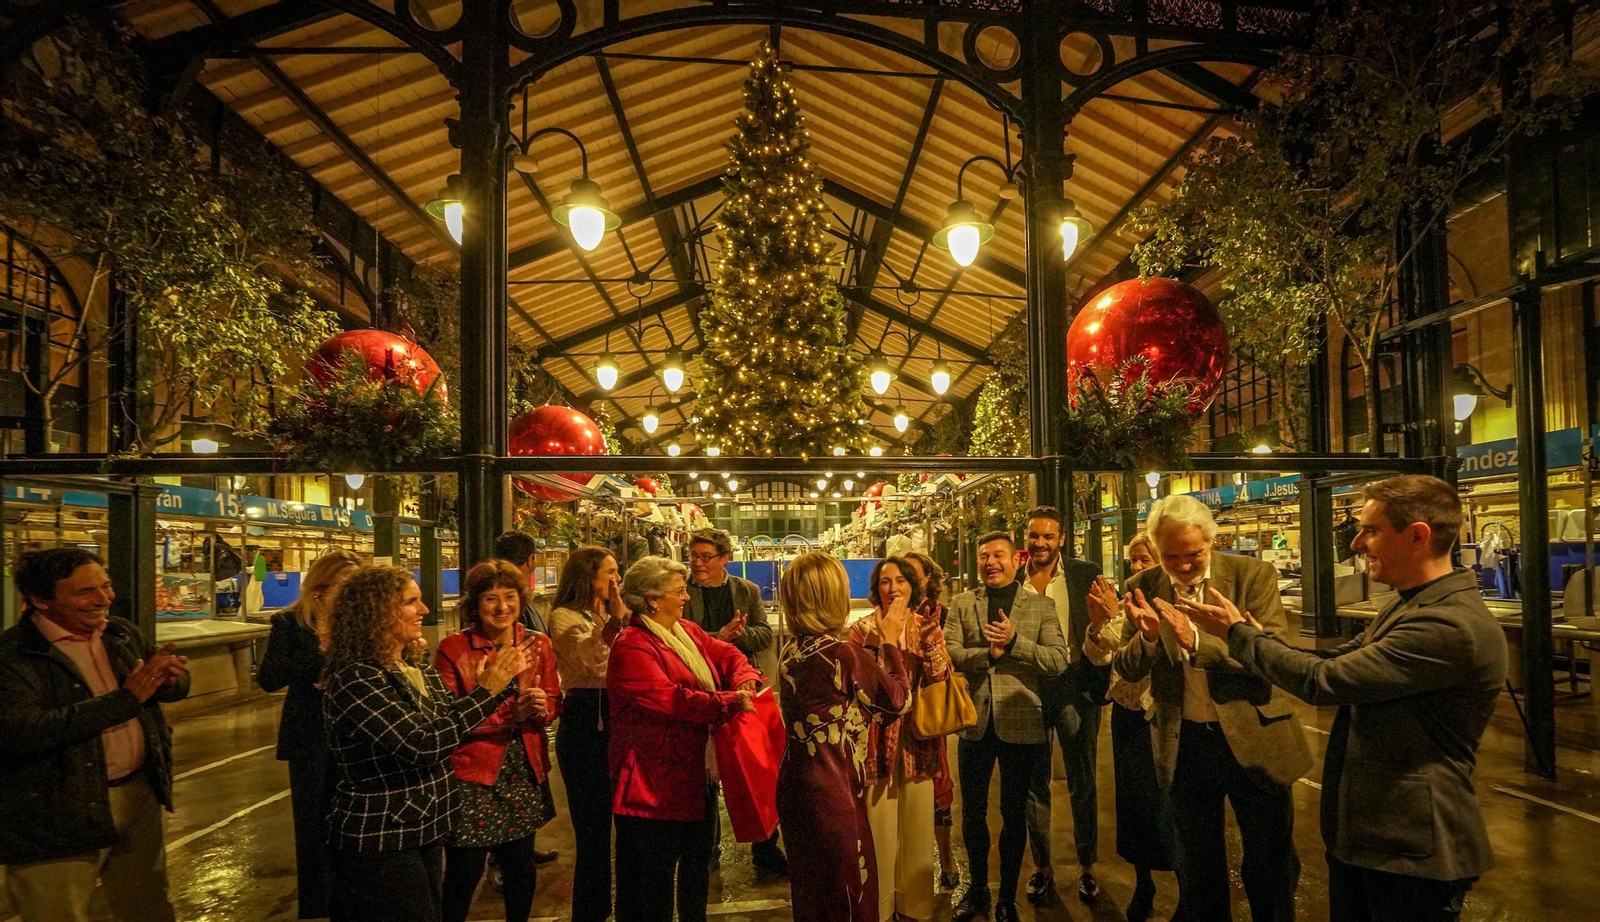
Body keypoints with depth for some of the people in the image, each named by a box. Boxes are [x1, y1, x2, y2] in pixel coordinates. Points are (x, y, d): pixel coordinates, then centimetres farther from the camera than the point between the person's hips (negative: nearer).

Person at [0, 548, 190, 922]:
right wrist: (125, 699, -28)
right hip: (56, 821, -6)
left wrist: (168, 678, -13)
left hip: (140, 797, 6)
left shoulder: (123, 633, 5)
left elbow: (179, 683, 13)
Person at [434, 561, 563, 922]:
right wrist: (509, 712, -22)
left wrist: (542, 706, -15)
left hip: (523, 772, 4)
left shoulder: (538, 644, 4)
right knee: (464, 874, 4)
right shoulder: (453, 648, -8)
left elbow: (554, 702, 9)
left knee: (521, 868, 13)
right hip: (472, 774, -4)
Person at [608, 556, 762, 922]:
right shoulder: (632, 646, -19)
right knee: (656, 878, 4)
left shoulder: (687, 632, 9)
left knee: (698, 863, 22)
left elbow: (728, 655, 9)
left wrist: (745, 682, -14)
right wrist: (730, 702, -27)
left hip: (696, 773, 9)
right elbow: (669, 699, -28)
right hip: (658, 783, -9)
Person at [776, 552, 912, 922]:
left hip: (795, 788, 8)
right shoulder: (846, 656, -21)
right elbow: (898, 700, -6)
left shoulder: (792, 652, 1)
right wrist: (891, 643, 5)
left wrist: (875, 646, 14)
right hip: (833, 794, -8)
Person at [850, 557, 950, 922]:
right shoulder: (865, 628, -3)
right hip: (878, 736, -2)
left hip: (918, 737, 3)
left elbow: (941, 680, -8)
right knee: (879, 828, 2)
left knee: (917, 827, 11)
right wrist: (885, 637, -22)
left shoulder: (928, 627, 5)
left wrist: (930, 636, -21)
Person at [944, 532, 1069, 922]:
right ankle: (976, 890, 33)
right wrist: (988, 652, -21)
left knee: (1014, 814, 11)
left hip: (1021, 725, -1)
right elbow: (948, 652, -8)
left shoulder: (1041, 606, 0)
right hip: (975, 724, 2)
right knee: (972, 812, 14)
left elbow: (1058, 660, -11)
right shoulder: (962, 604, 4)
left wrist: (1015, 642, -21)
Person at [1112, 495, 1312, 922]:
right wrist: (1148, 636, -23)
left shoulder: (1254, 575, -11)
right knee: (1198, 868, 19)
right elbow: (1126, 669, -1)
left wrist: (1196, 642, -32)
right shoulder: (1143, 589, -3)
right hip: (1183, 744, 2)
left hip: (1253, 739, -2)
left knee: (1269, 867, 13)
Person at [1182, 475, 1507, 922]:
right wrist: (1258, 636, 0)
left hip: (1411, 853, -9)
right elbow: (1338, 661, 11)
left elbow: (1324, 679, -25)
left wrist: (1238, 633, -13)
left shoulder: (1450, 625, -25)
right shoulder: (1410, 607, 9)